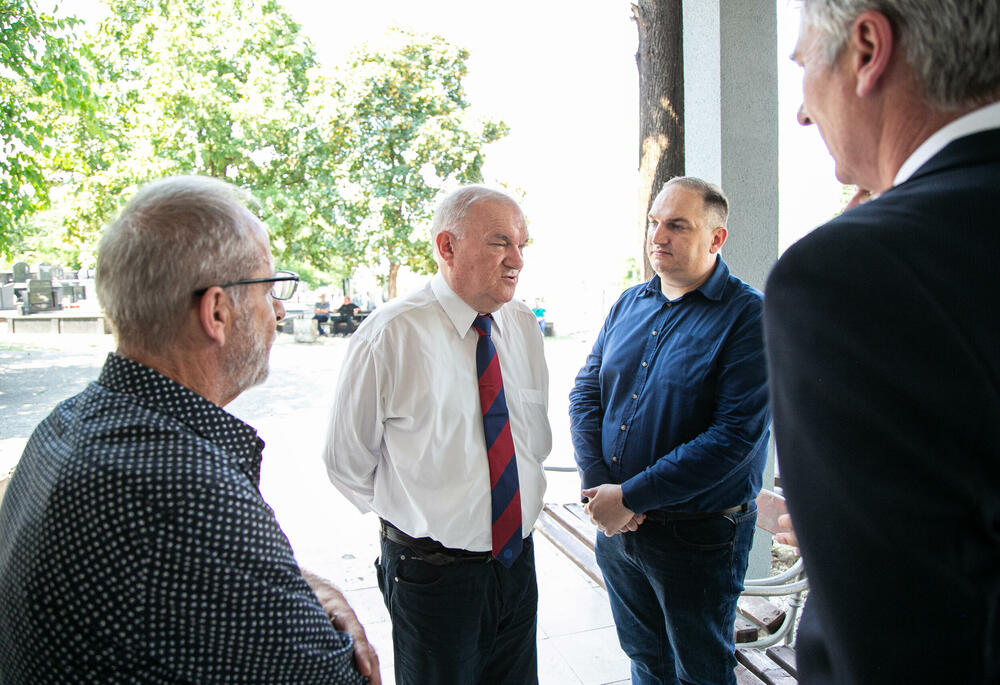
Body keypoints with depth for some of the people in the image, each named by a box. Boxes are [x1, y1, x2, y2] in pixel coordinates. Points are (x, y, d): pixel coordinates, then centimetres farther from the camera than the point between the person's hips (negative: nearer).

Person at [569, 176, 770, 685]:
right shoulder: (629, 303, 5)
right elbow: (585, 393, 4)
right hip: (616, 527, 5)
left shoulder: (748, 315, -15)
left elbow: (736, 436, -22)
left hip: (699, 538, -5)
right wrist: (599, 486, -11)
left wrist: (630, 497, -21)